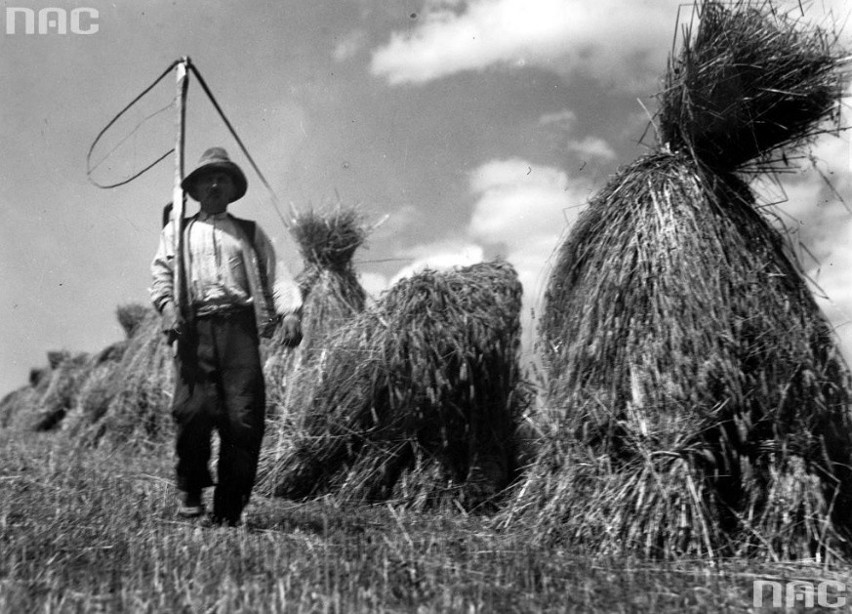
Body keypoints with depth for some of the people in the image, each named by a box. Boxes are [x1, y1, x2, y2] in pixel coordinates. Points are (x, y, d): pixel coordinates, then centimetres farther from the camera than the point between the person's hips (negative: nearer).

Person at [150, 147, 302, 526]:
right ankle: (190, 492, 9)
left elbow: (275, 275, 11)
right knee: (194, 412, -14)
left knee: (245, 417, -10)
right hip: (195, 328, 0)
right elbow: (161, 273, 11)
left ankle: (229, 511, -1)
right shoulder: (178, 231, 24)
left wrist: (290, 311, -7)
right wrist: (167, 305, -11)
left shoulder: (250, 232, 25)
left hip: (240, 327, 0)